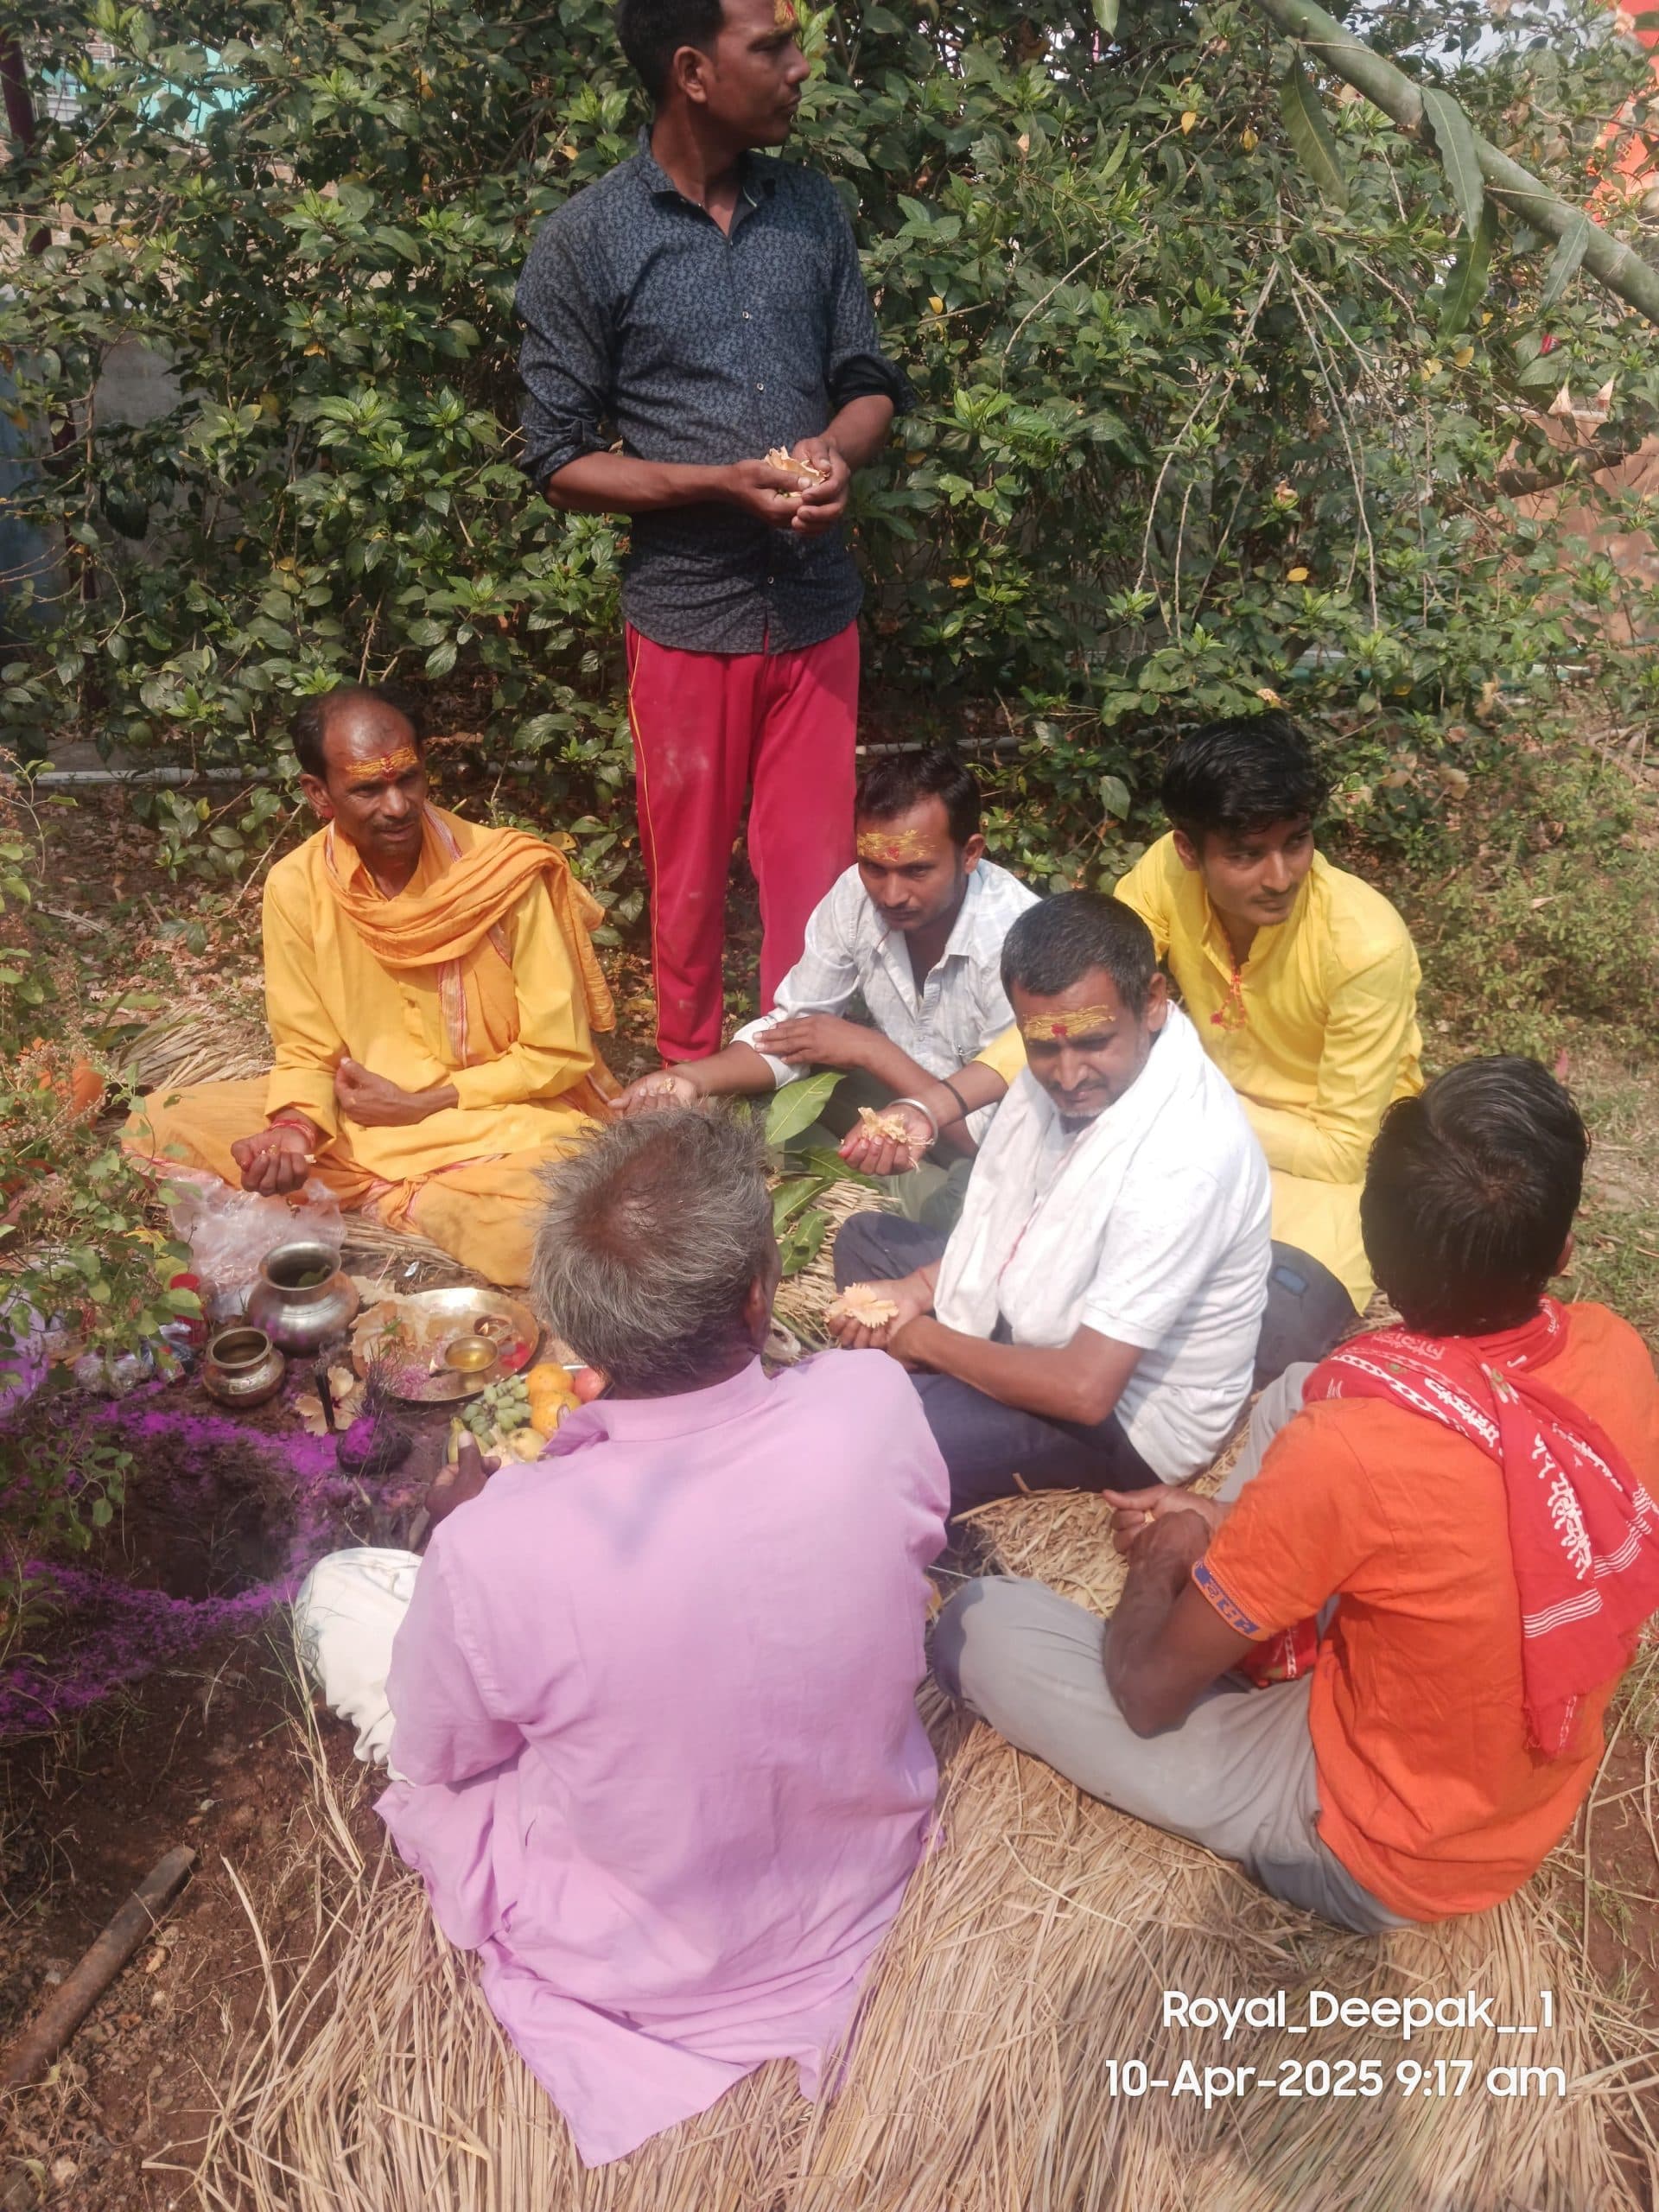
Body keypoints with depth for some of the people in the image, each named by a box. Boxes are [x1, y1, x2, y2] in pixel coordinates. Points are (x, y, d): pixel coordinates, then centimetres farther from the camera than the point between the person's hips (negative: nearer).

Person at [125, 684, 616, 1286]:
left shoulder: (506, 874, -16)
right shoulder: (296, 887, -8)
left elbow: (559, 1053, -11)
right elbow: (307, 1052, 0)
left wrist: (421, 1105, -13)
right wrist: (295, 1129, -22)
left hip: (497, 1119, -2)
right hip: (356, 1116, 3)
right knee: (161, 1127, -11)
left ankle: (378, 1199, -7)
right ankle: (408, 1196, -8)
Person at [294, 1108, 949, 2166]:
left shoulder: (493, 1550, -35)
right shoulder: (877, 1402, -28)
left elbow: (442, 1765, -12)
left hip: (625, 1953, -3)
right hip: (865, 1872, 3)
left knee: (339, 1592, 9)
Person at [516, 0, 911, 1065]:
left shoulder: (813, 207, 6)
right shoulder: (587, 238, -6)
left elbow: (872, 385, 12)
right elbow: (561, 460, -5)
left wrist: (836, 449, -12)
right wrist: (721, 482, -19)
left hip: (818, 609, 3)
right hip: (688, 615, -3)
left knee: (817, 883, 8)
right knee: (691, 886, 10)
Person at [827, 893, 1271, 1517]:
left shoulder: (1184, 1157, -33)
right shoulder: (1057, 1069, -8)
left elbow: (1085, 1389, -31)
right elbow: (1003, 1215, 11)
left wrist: (928, 1339, -17)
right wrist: (918, 1289, -5)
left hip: (1125, 1413, -9)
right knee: (865, 1239, 18)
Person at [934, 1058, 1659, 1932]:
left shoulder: (1343, 1452, -35)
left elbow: (1148, 1691, -19)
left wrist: (1161, 1559, 1)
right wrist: (1237, 1527, 3)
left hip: (1377, 1856, -6)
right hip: (1540, 1793, 6)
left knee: (982, 1623, -5)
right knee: (1300, 1395, 12)